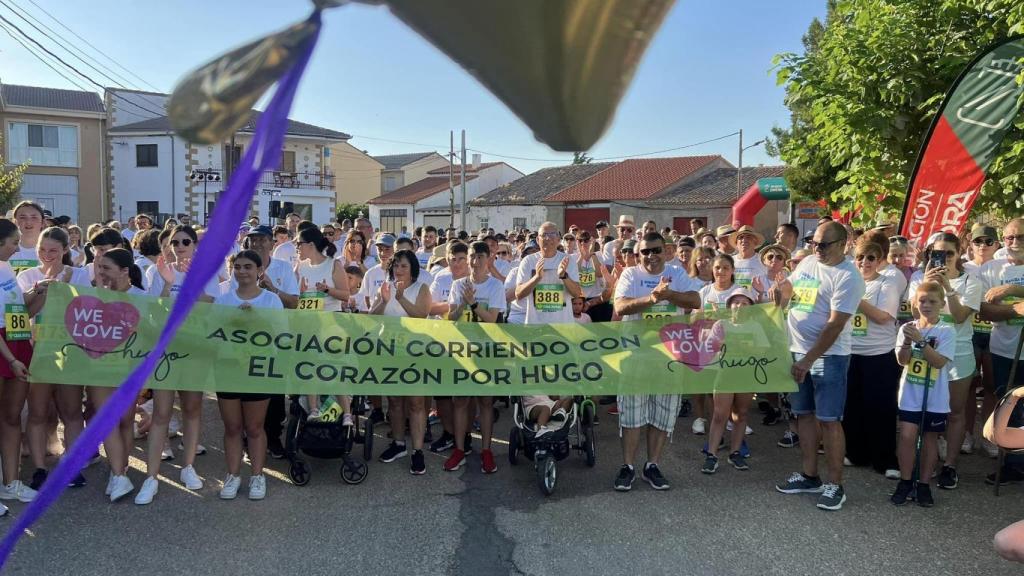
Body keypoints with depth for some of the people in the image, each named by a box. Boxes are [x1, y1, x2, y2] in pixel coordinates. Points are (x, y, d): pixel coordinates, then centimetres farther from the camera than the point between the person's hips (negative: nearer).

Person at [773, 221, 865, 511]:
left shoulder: (848, 277, -16)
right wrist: (781, 287, 0)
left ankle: (835, 485, 7)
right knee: (804, 414, 13)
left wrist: (808, 360, -21)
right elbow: (789, 287, 25)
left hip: (828, 356, -7)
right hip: (797, 350, 7)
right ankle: (809, 476, 24)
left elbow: (835, 325, -20)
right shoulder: (807, 262, 7)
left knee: (829, 420, -4)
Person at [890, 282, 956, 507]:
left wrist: (920, 341, -26)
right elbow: (902, 361, -6)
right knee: (907, 435, -4)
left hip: (935, 396, -1)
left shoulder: (947, 331, -7)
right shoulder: (907, 328, 0)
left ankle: (924, 484, 22)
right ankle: (905, 481, 11)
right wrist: (907, 342, -23)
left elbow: (939, 362, -17)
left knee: (930, 438, 10)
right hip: (910, 394, 1)